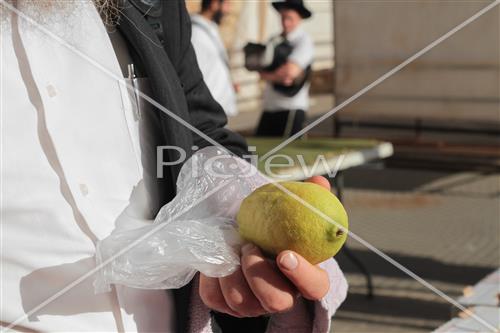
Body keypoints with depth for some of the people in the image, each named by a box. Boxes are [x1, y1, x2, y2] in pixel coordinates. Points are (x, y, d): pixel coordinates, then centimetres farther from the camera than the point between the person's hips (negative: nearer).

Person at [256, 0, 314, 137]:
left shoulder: (303, 41, -6)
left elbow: (291, 71, -17)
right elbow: (262, 71, 12)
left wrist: (269, 75, -2)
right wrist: (279, 76, -9)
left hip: (291, 108, -7)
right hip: (269, 107, 7)